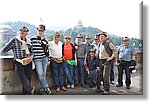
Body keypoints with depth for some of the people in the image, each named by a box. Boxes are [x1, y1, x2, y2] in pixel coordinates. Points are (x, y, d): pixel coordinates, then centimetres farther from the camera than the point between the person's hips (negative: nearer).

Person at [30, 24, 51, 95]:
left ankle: (42, 88, 19)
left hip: (45, 58, 3)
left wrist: (48, 59, 11)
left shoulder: (45, 40, 9)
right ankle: (46, 88, 3)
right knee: (40, 74, -9)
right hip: (37, 59, -3)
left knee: (44, 74, 6)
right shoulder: (32, 39, 0)